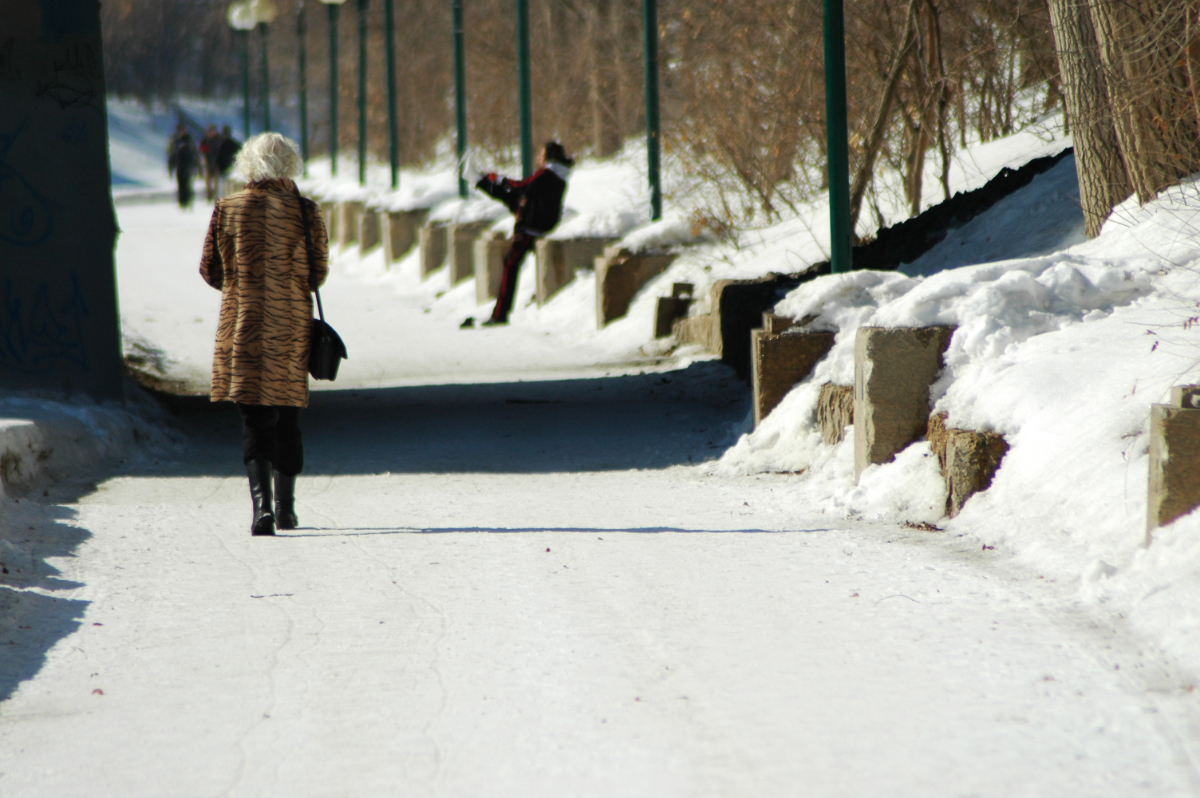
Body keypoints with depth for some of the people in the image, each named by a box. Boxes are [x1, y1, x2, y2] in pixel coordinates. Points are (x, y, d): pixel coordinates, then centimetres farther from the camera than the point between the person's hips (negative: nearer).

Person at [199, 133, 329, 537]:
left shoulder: (228, 210, -3)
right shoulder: (305, 211, -4)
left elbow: (210, 271, 3)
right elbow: (318, 273, 1)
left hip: (243, 325, -1)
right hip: (292, 327, 1)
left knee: (254, 420, -1)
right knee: (287, 418, 15)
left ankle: (261, 503, -20)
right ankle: (285, 507, 24)